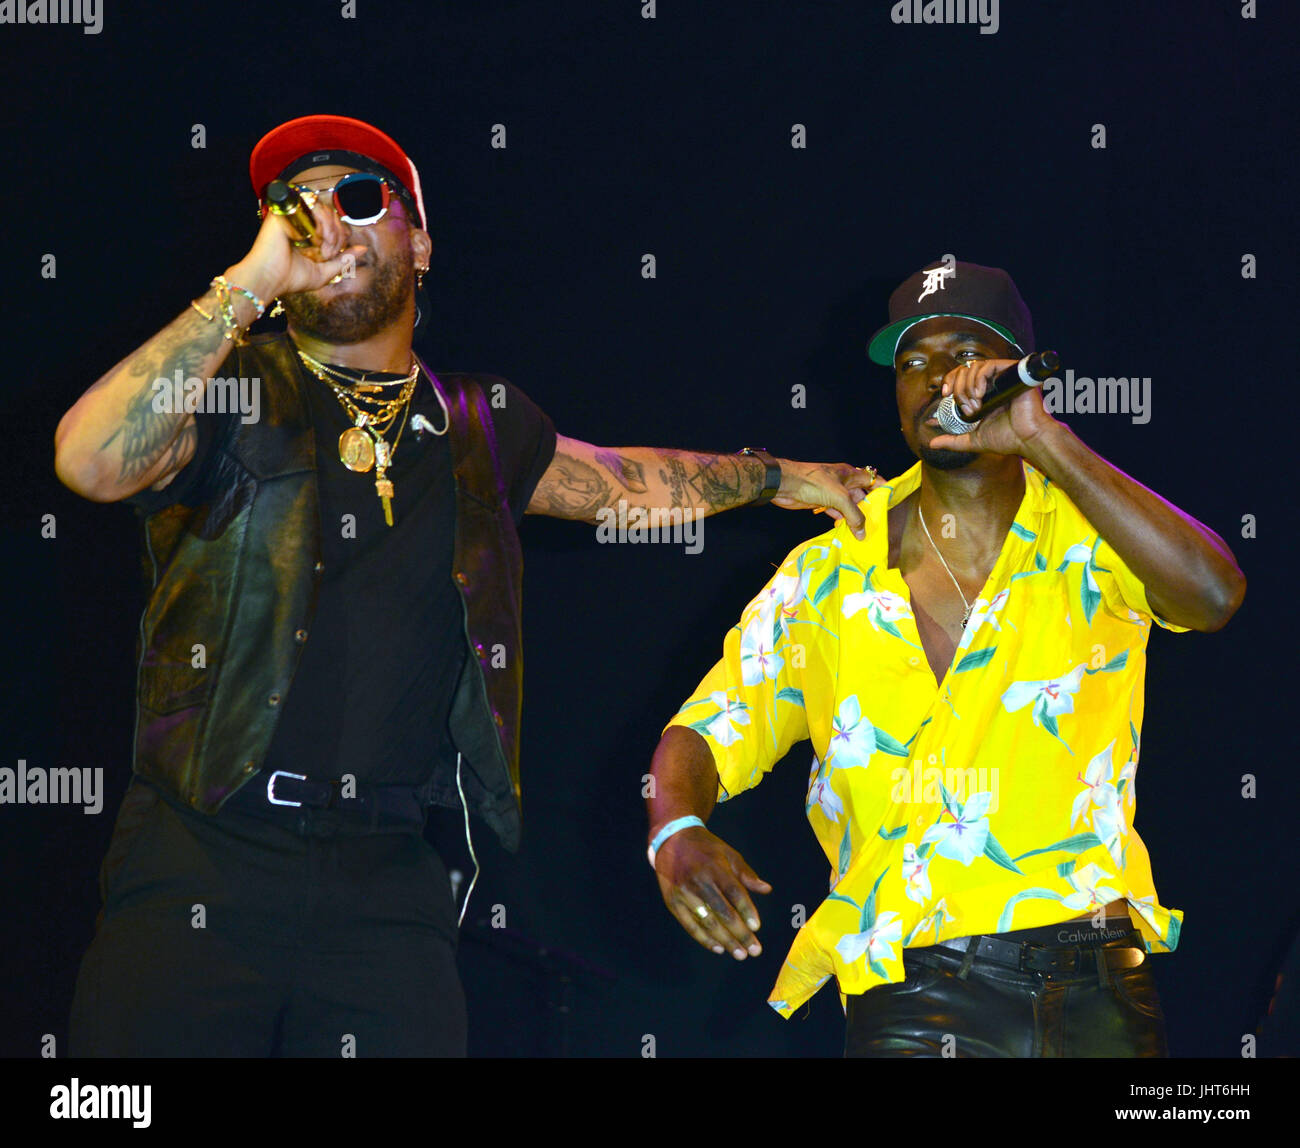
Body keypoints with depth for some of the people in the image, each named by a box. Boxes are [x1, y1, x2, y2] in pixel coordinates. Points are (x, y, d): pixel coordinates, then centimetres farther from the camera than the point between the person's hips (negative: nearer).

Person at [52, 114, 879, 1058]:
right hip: (202, 866, -3)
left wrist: (789, 477, 43)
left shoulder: (481, 428, 17)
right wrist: (251, 283, -16)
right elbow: (93, 463, -18)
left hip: (388, 879, 3)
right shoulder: (232, 387, 3)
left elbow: (624, 482, 36)